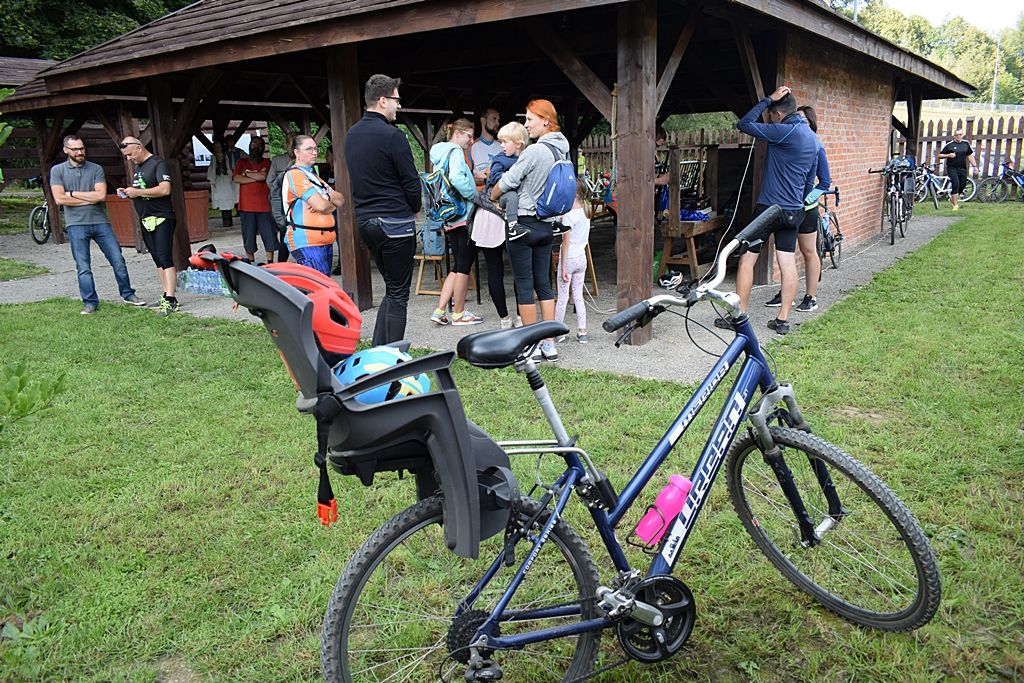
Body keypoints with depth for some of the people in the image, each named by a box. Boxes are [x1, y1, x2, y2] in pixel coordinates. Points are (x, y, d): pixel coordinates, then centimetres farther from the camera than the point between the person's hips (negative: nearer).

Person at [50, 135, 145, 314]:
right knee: (83, 267, 2)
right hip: (76, 225, -1)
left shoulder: (96, 169, 5)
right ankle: (90, 302, 11)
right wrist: (90, 198, -6)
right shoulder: (57, 171, 4)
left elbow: (101, 195, -7)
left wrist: (73, 194, -6)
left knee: (118, 260, 2)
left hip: (100, 222, 1)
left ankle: (128, 294, 16)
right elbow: (59, 199, -8)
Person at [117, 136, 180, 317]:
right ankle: (167, 296, 13)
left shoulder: (158, 164, -9)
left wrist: (138, 192, -17)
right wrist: (127, 192, 7)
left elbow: (165, 189, -22)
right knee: (158, 260, 9)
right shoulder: (138, 167, 18)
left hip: (161, 219, -9)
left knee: (164, 258, -14)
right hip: (146, 220, 9)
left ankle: (170, 300, -17)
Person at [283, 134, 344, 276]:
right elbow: (321, 205, -17)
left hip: (325, 241, 9)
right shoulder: (294, 175, -7)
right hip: (307, 243, -9)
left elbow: (340, 200, 14)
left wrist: (327, 196, -7)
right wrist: (332, 205, 5)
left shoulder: (313, 175, 23)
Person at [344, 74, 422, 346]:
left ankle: (377, 352, 17)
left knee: (392, 288, 18)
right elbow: (411, 181, -12)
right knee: (398, 294, 0)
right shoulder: (392, 136, -14)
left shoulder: (351, 135, 12)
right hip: (394, 222, -8)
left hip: (364, 219, 8)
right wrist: (415, 208, 7)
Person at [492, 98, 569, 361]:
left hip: (524, 223, -8)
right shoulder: (561, 151, 8)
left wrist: (490, 198, 8)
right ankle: (549, 344, 14)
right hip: (546, 225, 8)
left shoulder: (534, 151, -17)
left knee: (524, 285, 0)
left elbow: (507, 182, -11)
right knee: (544, 284, 11)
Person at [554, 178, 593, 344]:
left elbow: (566, 242, -17)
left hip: (569, 258, -7)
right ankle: (582, 332, 12)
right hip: (582, 257, 7)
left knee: (562, 297, 3)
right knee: (578, 296, 12)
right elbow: (585, 239, 10)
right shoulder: (586, 211, 4)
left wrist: (563, 267, -14)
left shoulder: (568, 215, -17)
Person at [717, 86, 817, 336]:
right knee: (788, 264, 6)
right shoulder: (812, 137, 13)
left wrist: (768, 99, -8)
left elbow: (744, 124, -15)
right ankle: (782, 320, 9)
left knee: (747, 259, 1)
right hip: (794, 211, 8)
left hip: (770, 207, -8)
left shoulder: (785, 132, -16)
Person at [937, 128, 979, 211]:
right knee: (956, 183, -18)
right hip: (952, 168, -5)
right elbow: (940, 155, 0)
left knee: (962, 185, 7)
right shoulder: (949, 145, -2)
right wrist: (948, 155, -18)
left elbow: (970, 155, 17)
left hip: (962, 169, 5)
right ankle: (956, 204, -13)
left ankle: (952, 199, 34)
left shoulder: (966, 144, 10)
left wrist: (974, 166, 12)